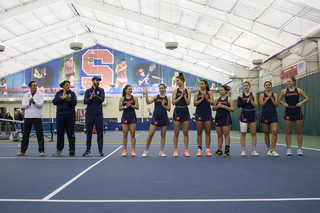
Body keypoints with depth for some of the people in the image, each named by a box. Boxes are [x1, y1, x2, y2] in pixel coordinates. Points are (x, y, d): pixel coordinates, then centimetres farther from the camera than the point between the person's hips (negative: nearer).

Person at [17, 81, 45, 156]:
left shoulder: (40, 94, 5)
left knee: (39, 134, -3)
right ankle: (22, 150, 15)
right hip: (28, 117, 2)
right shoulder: (26, 95, 12)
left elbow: (41, 105, -5)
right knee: (25, 134, 7)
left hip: (37, 117, -2)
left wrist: (34, 102, -20)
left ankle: (41, 150, 2)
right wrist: (29, 103, -13)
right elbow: (23, 106, 4)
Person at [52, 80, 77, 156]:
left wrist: (69, 99, -20)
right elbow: (54, 102, 1)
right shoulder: (58, 93, 12)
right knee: (59, 133, 3)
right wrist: (62, 98, -8)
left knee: (70, 133, -1)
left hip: (70, 115, -2)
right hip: (60, 115, 2)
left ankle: (72, 150, 6)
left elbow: (74, 103, -3)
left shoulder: (72, 93, 7)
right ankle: (59, 150, 11)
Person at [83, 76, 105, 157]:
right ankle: (88, 150, 12)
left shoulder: (101, 90, 9)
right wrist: (90, 98, -20)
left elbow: (102, 99, -6)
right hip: (89, 114, 1)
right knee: (89, 132, 5)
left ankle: (100, 150, 4)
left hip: (98, 114, -1)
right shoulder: (88, 91, 11)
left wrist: (95, 96, -24)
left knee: (100, 133, -1)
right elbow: (85, 101, 1)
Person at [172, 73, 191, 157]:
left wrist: (184, 95, -12)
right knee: (176, 133, 1)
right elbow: (173, 102, -5)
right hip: (177, 112, -1)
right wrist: (181, 96, -9)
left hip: (185, 112, 1)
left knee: (185, 132, 3)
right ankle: (175, 150, 8)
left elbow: (188, 102, -2)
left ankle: (186, 150, 8)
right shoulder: (175, 90, 4)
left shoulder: (188, 91, 6)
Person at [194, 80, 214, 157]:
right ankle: (199, 150, 6)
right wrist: (201, 99, -14)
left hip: (207, 114, 0)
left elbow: (212, 102, -3)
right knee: (199, 132, 1)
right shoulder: (197, 93, 7)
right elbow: (195, 103, -3)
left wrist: (206, 98, -17)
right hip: (199, 114, 0)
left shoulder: (209, 93, 7)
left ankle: (208, 150, 3)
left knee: (208, 132, 0)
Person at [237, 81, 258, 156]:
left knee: (253, 133, 2)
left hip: (252, 115, 1)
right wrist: (247, 101, -16)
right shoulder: (241, 95, 2)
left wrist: (250, 100, -17)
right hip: (244, 115, -1)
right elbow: (239, 105, -10)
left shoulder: (253, 94, 5)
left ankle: (254, 150, 9)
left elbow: (255, 105, -3)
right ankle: (243, 150, 7)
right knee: (243, 133, -1)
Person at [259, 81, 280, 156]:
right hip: (265, 115, 0)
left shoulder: (275, 95, 9)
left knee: (274, 132, -12)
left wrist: (271, 98, -10)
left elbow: (276, 105, -1)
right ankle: (269, 149, 15)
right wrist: (268, 97, -9)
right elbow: (261, 105, -7)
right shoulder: (262, 95, 7)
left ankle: (272, 150, -9)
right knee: (266, 133, 5)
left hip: (273, 115, 0)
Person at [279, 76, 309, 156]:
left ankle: (299, 149, 11)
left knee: (299, 131, 3)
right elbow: (279, 100, 15)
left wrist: (301, 103, -8)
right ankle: (289, 149, 6)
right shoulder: (284, 91, 6)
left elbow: (307, 98, 9)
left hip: (297, 112, 0)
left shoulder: (298, 90, 4)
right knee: (288, 132, 0)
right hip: (288, 112, 0)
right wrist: (283, 103, -4)